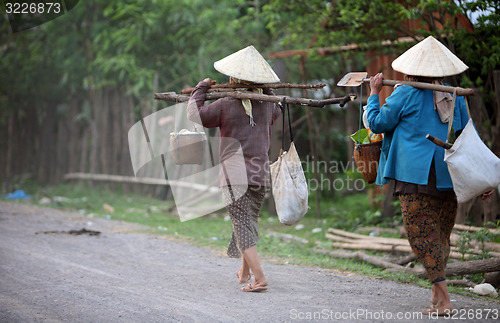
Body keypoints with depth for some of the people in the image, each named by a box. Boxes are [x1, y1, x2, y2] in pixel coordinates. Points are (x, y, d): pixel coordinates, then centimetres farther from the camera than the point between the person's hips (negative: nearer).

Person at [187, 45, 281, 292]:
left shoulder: (225, 105, -7)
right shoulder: (266, 105, 9)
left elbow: (196, 115, 0)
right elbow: (277, 112, 32)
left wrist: (201, 88, 13)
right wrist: (264, 90, 35)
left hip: (235, 174, -5)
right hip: (261, 173, 5)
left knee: (243, 226, -6)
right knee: (251, 221, 20)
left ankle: (259, 277, -18)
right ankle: (245, 271, 34)